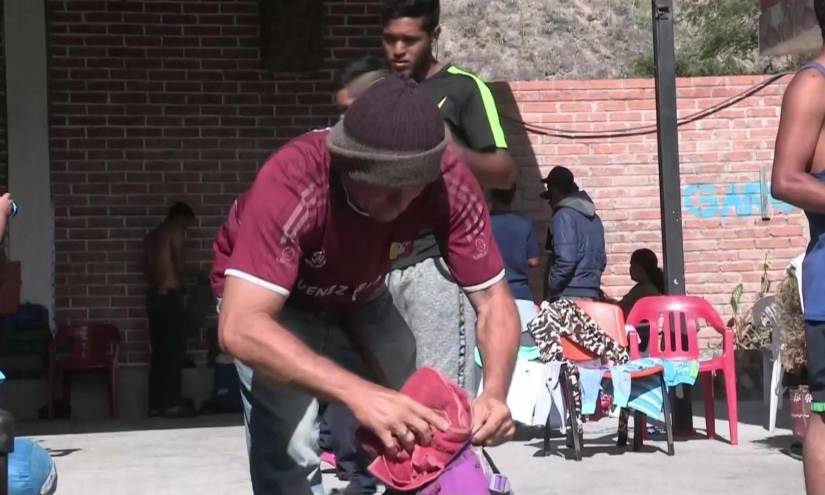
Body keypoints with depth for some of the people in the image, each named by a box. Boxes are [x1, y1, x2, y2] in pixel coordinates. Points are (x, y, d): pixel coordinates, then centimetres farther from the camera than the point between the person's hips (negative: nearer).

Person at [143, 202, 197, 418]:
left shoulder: (151, 236, 18)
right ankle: (172, 404, -5)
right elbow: (178, 265, -8)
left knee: (158, 351, 8)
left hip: (153, 296, 8)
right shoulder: (174, 232, -6)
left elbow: (148, 268, 14)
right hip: (170, 296, -8)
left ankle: (156, 404, 8)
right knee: (174, 351, -5)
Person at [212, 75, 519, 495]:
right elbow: (240, 328, -48)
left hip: (359, 297, 4)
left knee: (409, 432, 1)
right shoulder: (294, 182, -41)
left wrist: (494, 392, -43)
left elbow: (493, 300, -24)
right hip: (274, 299, -4)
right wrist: (357, 393, -59)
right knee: (289, 451, -21)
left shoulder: (447, 180, -30)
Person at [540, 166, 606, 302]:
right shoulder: (593, 217, 16)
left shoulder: (564, 215, -10)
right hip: (591, 295, 8)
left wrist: (550, 293, -10)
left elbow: (566, 260, -18)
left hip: (569, 296, -8)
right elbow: (601, 259, 19)